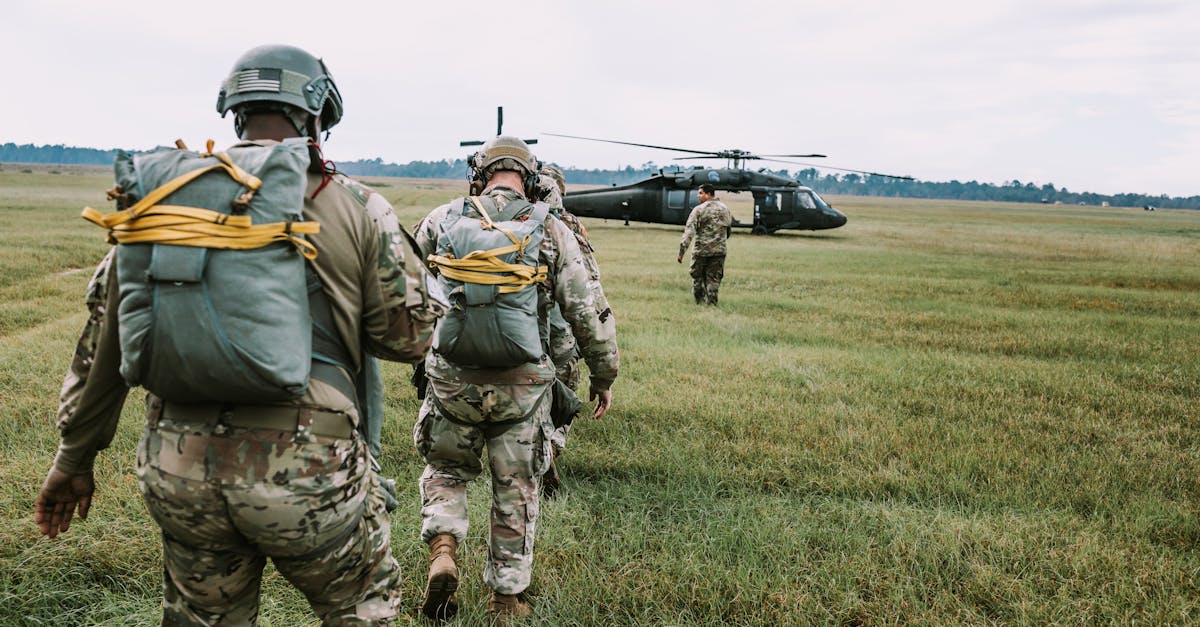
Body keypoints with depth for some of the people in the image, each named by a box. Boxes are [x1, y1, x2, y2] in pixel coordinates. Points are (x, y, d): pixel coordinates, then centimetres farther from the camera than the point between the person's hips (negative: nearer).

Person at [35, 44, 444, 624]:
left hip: (176, 468, 4)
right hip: (304, 468, -3)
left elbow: (103, 341, 11)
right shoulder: (355, 208, -4)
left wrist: (74, 456, 21)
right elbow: (411, 335, 0)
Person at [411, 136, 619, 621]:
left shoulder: (443, 220, 1)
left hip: (451, 378, 1)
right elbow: (586, 312, -1)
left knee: (445, 469, 23)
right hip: (521, 383, -1)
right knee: (516, 491, 14)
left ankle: (442, 550, 1)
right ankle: (507, 599, 23)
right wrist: (603, 374, 10)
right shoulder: (550, 230, -2)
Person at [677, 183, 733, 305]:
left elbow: (689, 232, -15)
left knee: (697, 277, 11)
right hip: (719, 250, 4)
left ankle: (700, 303, 10)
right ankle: (711, 304, 3)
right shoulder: (725, 209, 7)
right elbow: (729, 226, 16)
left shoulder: (698, 210, -8)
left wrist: (681, 252, -17)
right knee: (713, 279, 7)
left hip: (701, 250, -4)